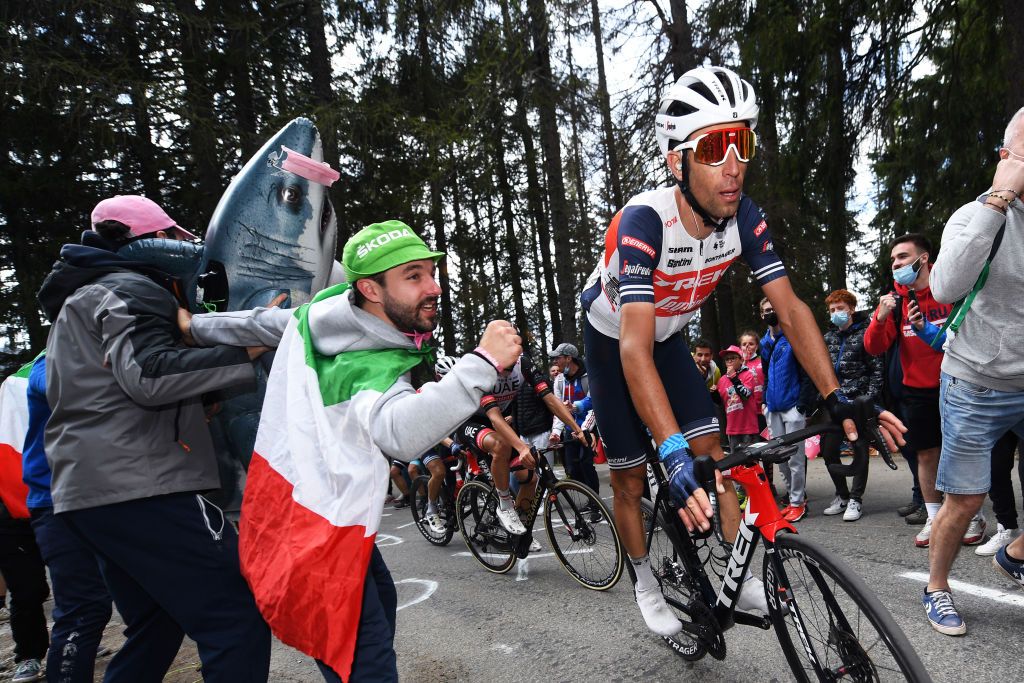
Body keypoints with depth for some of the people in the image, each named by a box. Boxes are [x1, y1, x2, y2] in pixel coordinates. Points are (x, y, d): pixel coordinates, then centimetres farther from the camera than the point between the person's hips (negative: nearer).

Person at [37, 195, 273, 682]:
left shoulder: (79, 299, 28)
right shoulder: (129, 290, -4)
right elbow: (148, 376, -21)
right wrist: (249, 350, -23)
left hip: (87, 488, 11)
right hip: (141, 485, -11)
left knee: (155, 627, 20)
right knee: (237, 620, -12)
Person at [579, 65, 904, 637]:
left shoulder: (745, 217, -20)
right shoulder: (644, 220, -37)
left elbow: (791, 310, -17)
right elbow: (634, 349, -45)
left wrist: (837, 397, -26)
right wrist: (674, 453, -53)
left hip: (668, 337, 4)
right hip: (613, 342, -4)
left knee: (713, 449, -6)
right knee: (630, 476, 3)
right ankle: (646, 582, 25)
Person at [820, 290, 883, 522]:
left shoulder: (865, 333, -3)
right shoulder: (828, 338, 13)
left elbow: (877, 369, -6)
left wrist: (870, 398, -14)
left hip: (859, 400, -5)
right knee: (828, 450, 4)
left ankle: (856, 499, 11)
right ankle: (842, 494, 21)